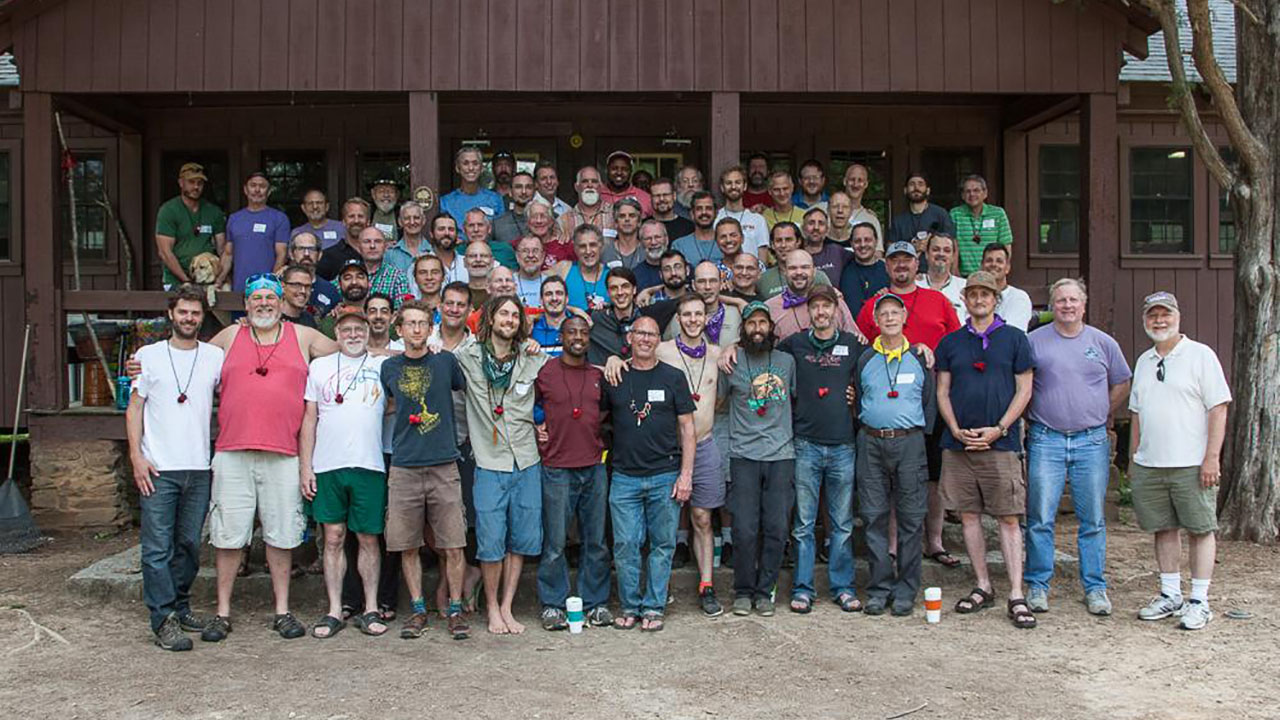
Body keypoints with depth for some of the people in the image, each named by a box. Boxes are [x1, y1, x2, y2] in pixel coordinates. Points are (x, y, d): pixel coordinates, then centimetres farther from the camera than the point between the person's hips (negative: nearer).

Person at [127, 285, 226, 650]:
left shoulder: (215, 356, 8)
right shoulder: (148, 355, 4)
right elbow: (135, 407, 5)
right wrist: (136, 455, -4)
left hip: (199, 469, 2)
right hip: (157, 469, -2)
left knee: (189, 545, 10)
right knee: (158, 548, -4)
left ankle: (179, 607, 24)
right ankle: (163, 620, 0)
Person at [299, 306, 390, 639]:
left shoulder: (383, 366, 8)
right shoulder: (319, 367, 10)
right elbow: (309, 419, 9)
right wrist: (305, 466, 4)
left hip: (369, 465, -1)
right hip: (327, 466, 1)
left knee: (368, 537, 4)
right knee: (333, 537, 5)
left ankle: (371, 609, 12)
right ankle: (334, 611, 12)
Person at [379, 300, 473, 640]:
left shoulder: (445, 361, 4)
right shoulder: (389, 367, 9)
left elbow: (467, 390, 17)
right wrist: (410, 417, 14)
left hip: (444, 465, -1)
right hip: (404, 468, 2)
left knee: (453, 546, -2)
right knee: (407, 547, 5)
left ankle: (455, 609, 12)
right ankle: (418, 609, 19)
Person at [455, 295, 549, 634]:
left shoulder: (532, 359, 6)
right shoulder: (467, 358, -1)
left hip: (526, 464, 3)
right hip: (489, 465, -2)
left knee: (520, 541, 7)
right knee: (491, 542, -1)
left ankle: (507, 607, 20)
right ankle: (492, 608, 17)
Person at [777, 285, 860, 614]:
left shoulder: (852, 344, 7)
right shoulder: (794, 344, 6)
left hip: (842, 445, 1)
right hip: (806, 444, -1)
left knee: (842, 523, 8)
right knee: (804, 523, 3)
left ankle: (843, 587, 18)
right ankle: (802, 589, 12)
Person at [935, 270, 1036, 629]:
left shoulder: (1014, 338, 5)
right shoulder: (950, 342, 11)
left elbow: (1024, 390, 2)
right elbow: (942, 391, 10)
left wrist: (998, 429, -9)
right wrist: (956, 429, -5)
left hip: (1000, 442, -3)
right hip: (958, 443, 3)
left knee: (1008, 519, -3)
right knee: (968, 515, 7)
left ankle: (1016, 596, 0)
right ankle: (982, 586, 19)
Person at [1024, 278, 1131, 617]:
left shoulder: (1103, 343, 8)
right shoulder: (1034, 341, 3)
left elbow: (1122, 384, 19)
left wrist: (1101, 416, 12)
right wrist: (1033, 419, 5)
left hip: (1092, 441, 2)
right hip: (1045, 440, -1)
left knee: (1093, 520, 6)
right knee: (1040, 519, -1)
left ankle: (1095, 588, 16)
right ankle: (1038, 585, 9)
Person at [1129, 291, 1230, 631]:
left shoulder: (1200, 355, -4)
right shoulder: (1144, 361, 15)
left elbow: (1218, 408, -8)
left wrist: (1212, 457, -14)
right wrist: (1133, 456, 17)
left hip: (1192, 464, -5)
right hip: (1149, 465, 6)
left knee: (1200, 529, 1)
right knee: (1163, 529, 10)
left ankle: (1199, 602, 8)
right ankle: (1170, 595, 21)